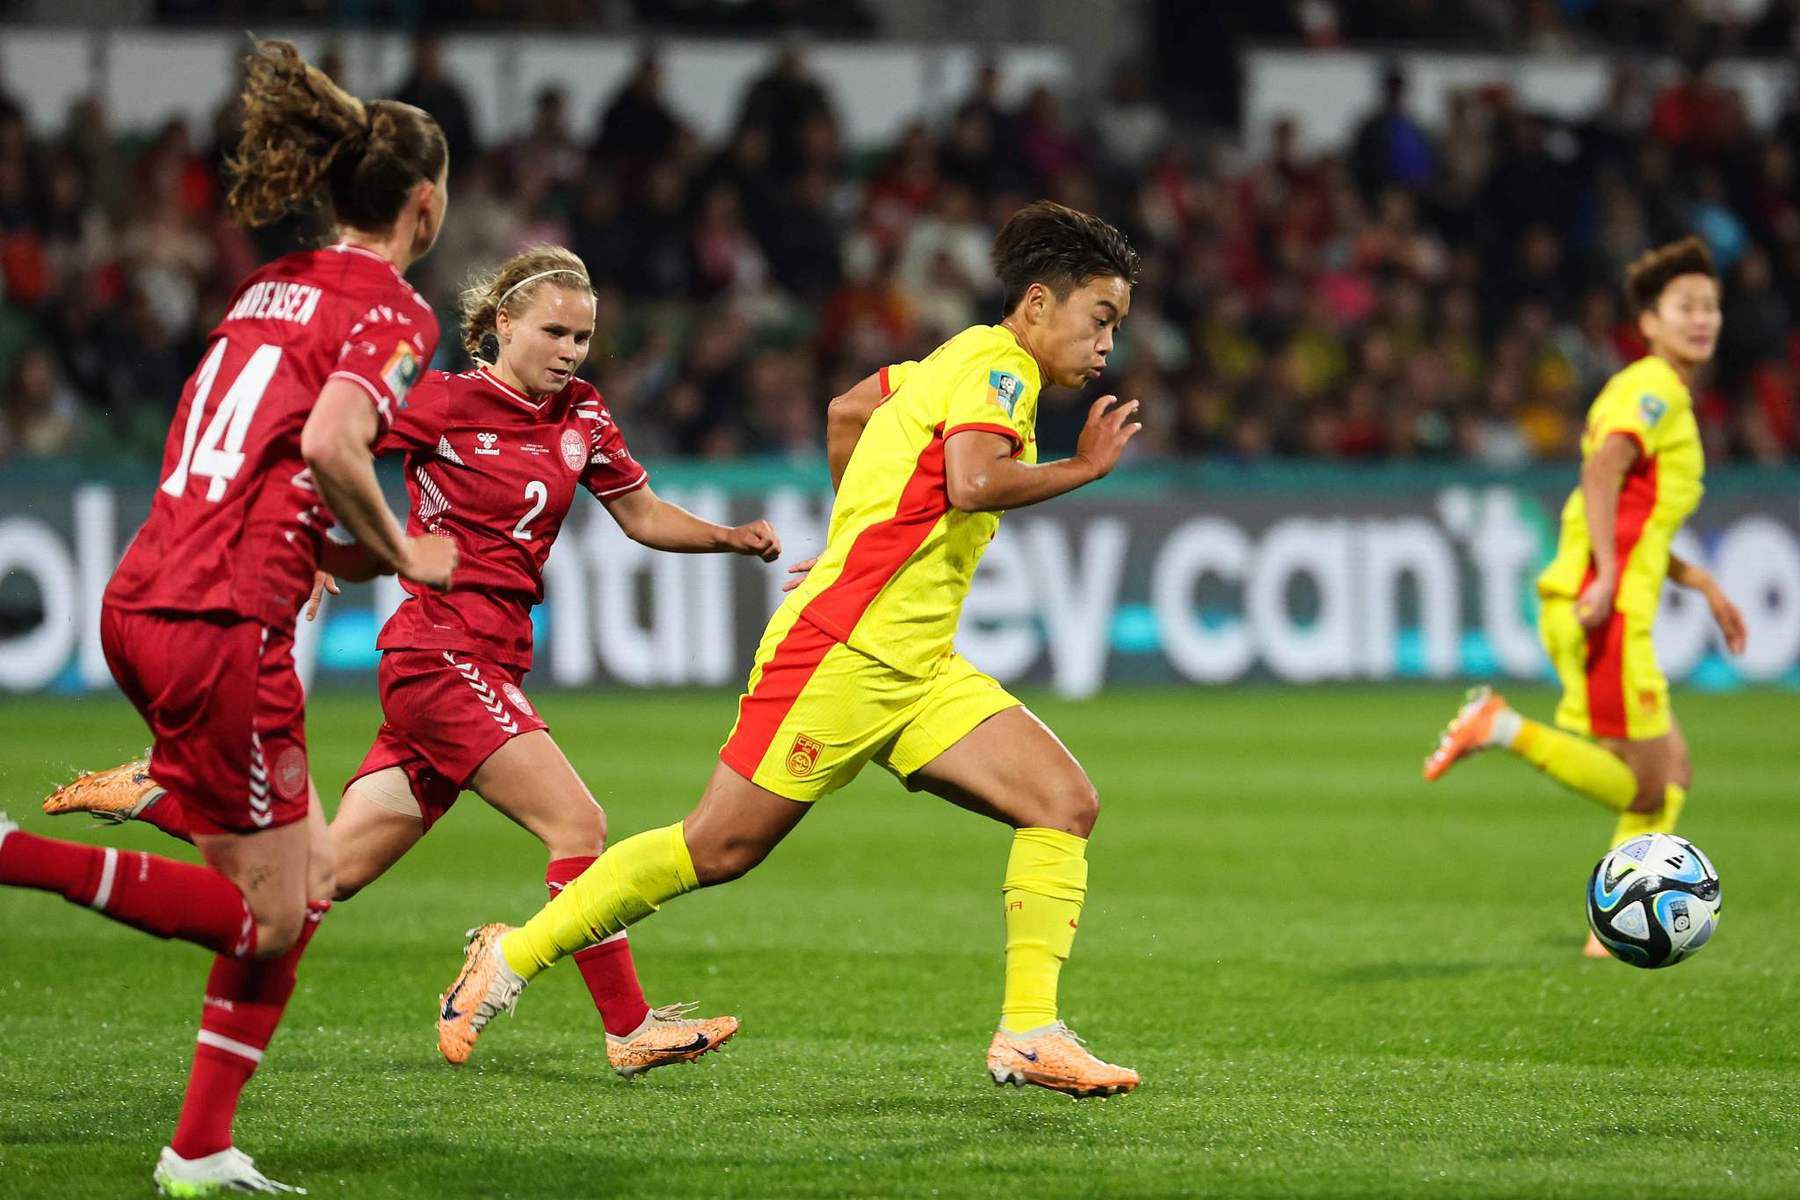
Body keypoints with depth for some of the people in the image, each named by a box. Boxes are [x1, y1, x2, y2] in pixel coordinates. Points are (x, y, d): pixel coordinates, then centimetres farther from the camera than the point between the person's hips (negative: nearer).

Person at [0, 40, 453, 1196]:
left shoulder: (272, 287, 18)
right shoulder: (393, 312, -6)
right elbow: (331, 443, -23)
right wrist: (402, 554, -8)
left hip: (144, 602, 9)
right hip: (223, 625, -9)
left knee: (310, 878, 15)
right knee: (263, 919, 0)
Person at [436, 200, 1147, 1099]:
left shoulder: (958, 363, 17)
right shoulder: (996, 361, -11)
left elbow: (848, 408, 32)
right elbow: (973, 482, -29)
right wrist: (1084, 468, -15)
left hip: (913, 670, 10)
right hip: (840, 652, -10)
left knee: (1065, 803, -5)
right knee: (718, 847, -4)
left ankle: (1028, 1037, -8)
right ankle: (512, 956, 11)